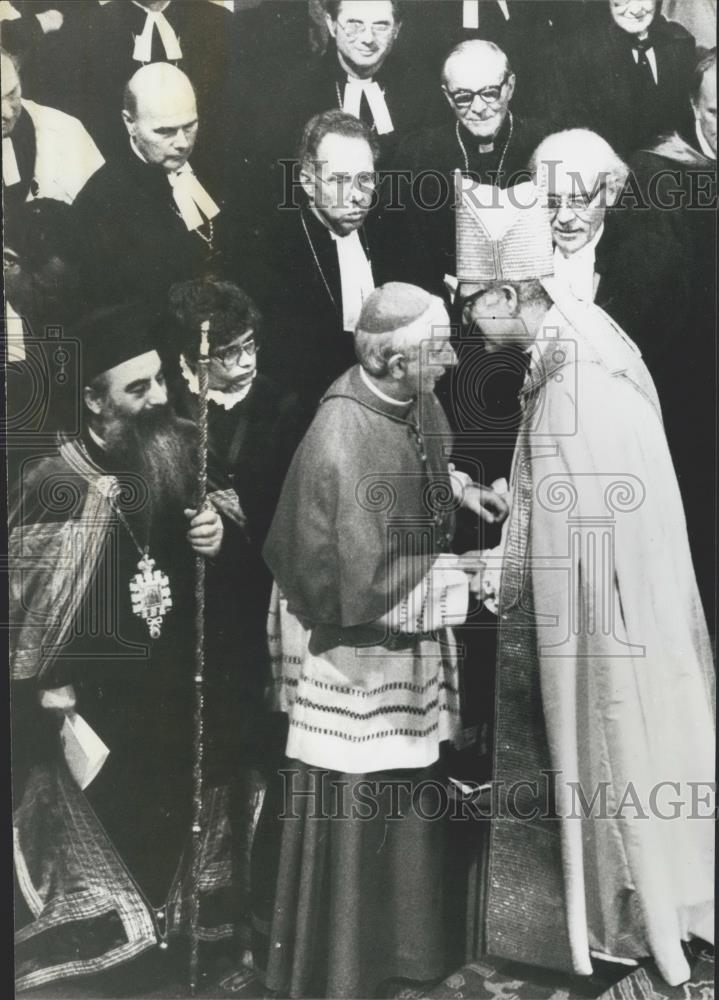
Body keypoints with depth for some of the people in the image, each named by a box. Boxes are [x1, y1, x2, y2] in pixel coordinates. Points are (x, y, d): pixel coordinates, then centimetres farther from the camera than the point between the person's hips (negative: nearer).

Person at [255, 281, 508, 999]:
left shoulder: (408, 397, -6)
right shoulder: (340, 446, -31)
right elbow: (360, 585, -26)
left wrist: (460, 488, 3)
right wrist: (457, 572, -19)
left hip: (407, 625, 9)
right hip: (350, 639, -8)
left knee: (408, 786, 22)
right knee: (350, 804, 7)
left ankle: (398, 932, 45)